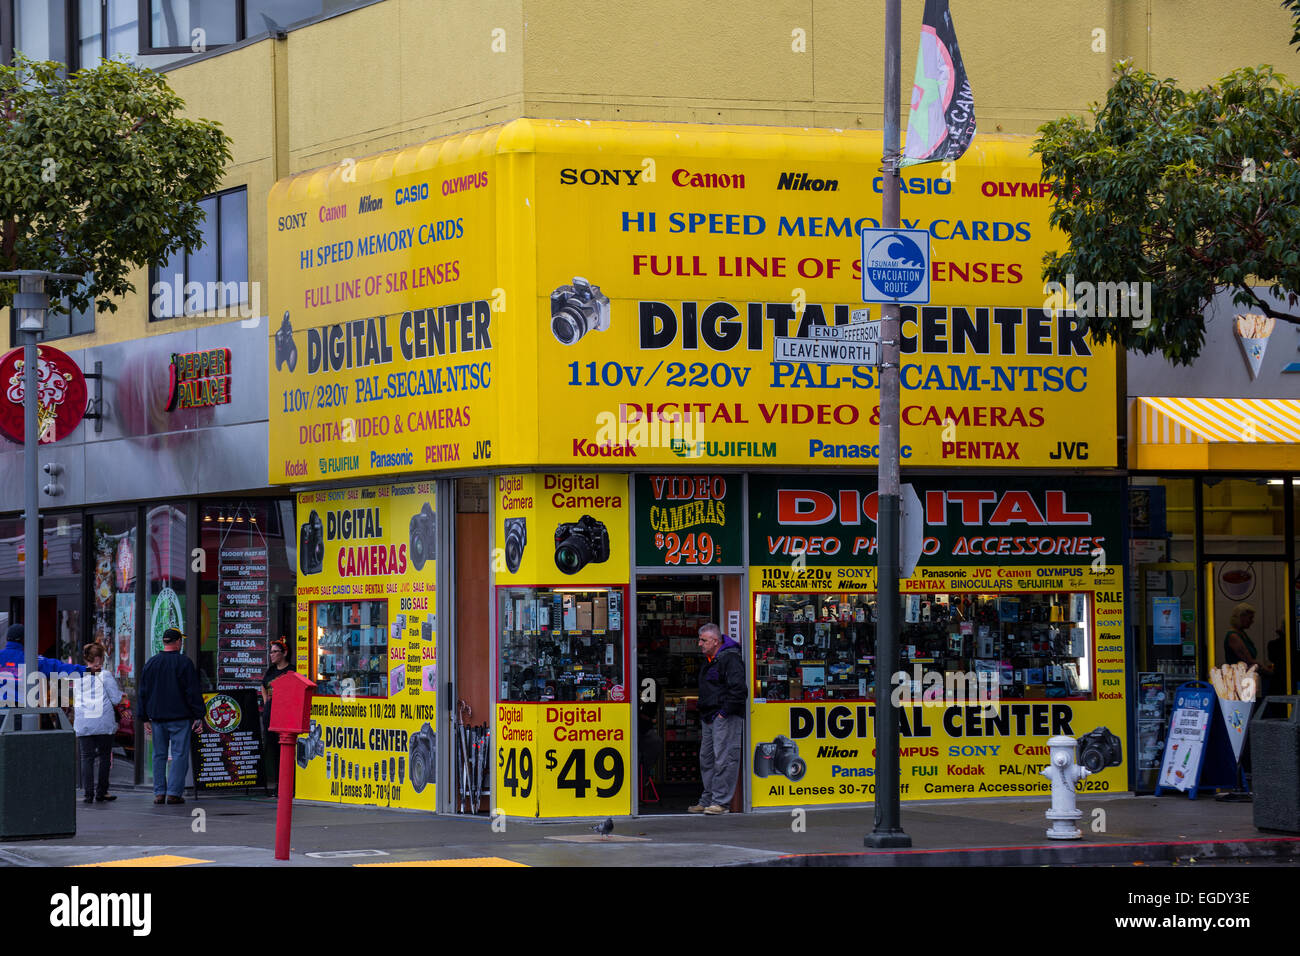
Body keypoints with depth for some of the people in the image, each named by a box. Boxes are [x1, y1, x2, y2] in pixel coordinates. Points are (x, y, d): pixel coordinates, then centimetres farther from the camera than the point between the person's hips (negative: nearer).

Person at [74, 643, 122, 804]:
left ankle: (89, 793, -4)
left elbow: (76, 701, 14)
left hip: (82, 723, 2)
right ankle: (101, 792, 9)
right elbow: (116, 699, -4)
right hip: (103, 722, -2)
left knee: (86, 757, 3)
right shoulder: (105, 675, -6)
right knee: (105, 756, 9)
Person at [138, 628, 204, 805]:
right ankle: (174, 793, -8)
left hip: (157, 717, 4)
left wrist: (145, 717, 17)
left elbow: (143, 692, 12)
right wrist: (198, 716, -4)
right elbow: (193, 692, -8)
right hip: (180, 717, -4)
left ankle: (159, 792, 6)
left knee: (159, 754, 10)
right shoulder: (184, 663, -6)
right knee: (180, 754, -2)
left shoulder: (152, 663, 8)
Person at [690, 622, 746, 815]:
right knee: (706, 759, 12)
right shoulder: (709, 661, 18)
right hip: (709, 718, 10)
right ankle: (707, 801, 18)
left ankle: (721, 801, -8)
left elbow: (738, 689, -20)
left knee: (723, 759, -9)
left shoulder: (730, 659, -13)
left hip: (726, 719, -10)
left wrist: (726, 711, -18)